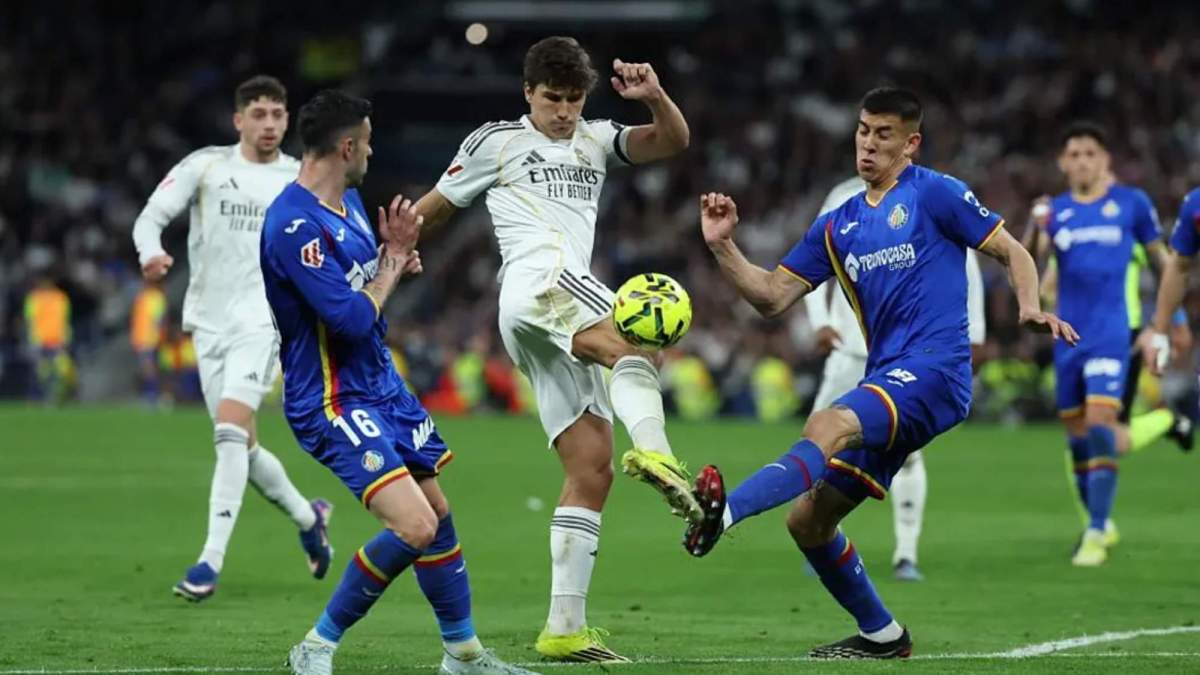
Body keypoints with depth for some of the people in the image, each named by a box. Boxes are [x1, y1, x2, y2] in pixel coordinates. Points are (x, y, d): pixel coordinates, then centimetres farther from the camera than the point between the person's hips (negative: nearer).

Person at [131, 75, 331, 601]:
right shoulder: (205, 165, 3)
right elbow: (151, 217, -1)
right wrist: (151, 252, -22)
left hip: (261, 320, -2)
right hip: (209, 321, 3)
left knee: (230, 429, -21)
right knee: (240, 445, 7)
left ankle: (211, 561, -23)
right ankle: (308, 518, 35)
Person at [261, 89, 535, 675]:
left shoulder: (349, 201, 8)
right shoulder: (294, 225, -23)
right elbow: (352, 318, -26)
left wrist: (397, 252, 2)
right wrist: (391, 265, -8)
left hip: (381, 384, 10)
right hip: (334, 401, -10)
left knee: (439, 512, 15)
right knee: (414, 526, -21)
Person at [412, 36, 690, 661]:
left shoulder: (595, 140, 24)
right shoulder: (497, 141, 12)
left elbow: (673, 141, 11)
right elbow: (432, 207, 20)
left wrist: (655, 96, -8)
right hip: (538, 283, -7)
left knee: (591, 470, -2)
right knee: (633, 346, -36)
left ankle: (565, 628, -5)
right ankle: (652, 450, -67)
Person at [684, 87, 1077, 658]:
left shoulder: (934, 194, 3)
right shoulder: (837, 226, 19)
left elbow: (1012, 252, 5)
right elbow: (772, 297, 15)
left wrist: (1030, 308, -14)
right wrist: (723, 247, 0)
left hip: (934, 371, -8)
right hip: (884, 383, 8)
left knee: (827, 427, -34)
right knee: (808, 519, 4)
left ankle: (723, 511, -56)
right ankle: (880, 635, 19)